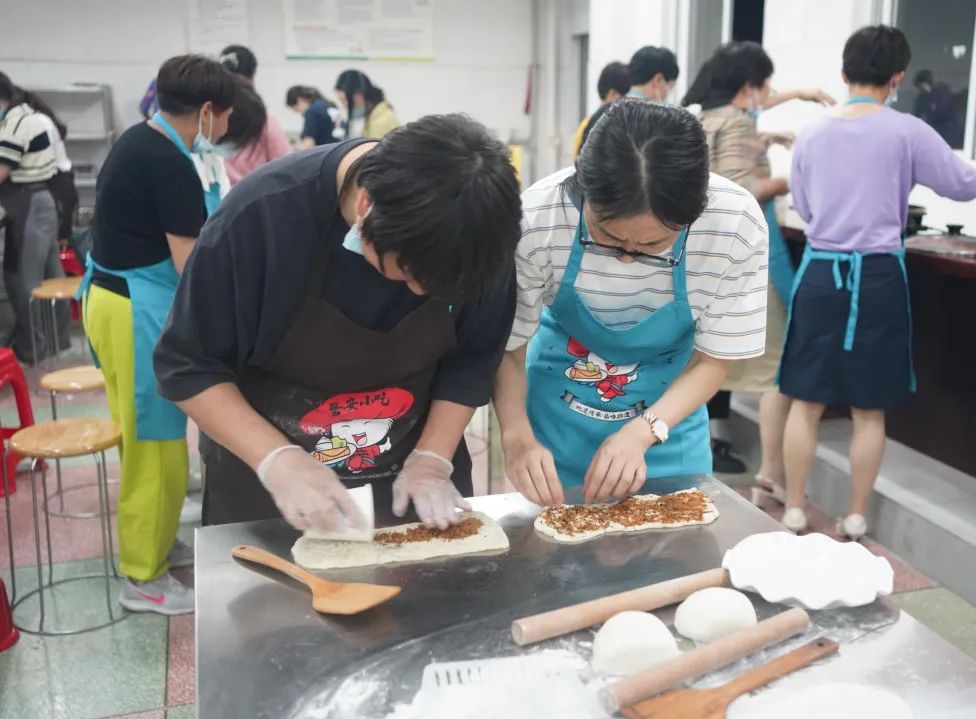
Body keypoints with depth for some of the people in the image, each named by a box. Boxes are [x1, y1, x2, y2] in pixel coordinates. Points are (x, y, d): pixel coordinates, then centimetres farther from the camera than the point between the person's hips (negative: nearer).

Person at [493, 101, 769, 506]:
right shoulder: (536, 221, -29)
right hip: (557, 415, 0)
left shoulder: (736, 226, -27)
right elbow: (508, 348, -15)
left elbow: (713, 359, -13)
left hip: (669, 411, 1)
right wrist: (517, 437, -32)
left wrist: (641, 433, -26)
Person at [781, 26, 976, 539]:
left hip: (820, 271, 2)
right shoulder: (907, 132, -6)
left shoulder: (811, 135, 3)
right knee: (868, 411, 9)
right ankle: (855, 519, 18)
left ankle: (794, 511, 17)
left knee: (806, 402, 9)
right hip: (878, 275, -2)